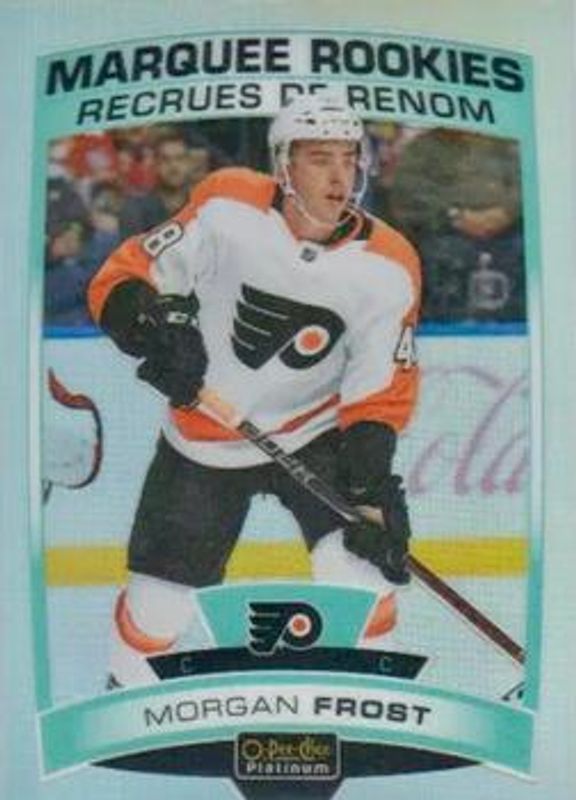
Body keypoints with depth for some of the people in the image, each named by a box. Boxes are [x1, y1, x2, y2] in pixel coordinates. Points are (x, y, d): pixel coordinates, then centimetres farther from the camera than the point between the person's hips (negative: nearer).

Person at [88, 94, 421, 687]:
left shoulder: (386, 267, -13)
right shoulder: (227, 208, -17)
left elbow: (381, 387, -8)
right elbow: (122, 277, -12)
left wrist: (372, 466, -22)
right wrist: (150, 324, -32)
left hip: (314, 435, 1)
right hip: (201, 441, 0)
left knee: (359, 568, -17)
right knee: (159, 605, 7)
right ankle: (128, 687, 40)